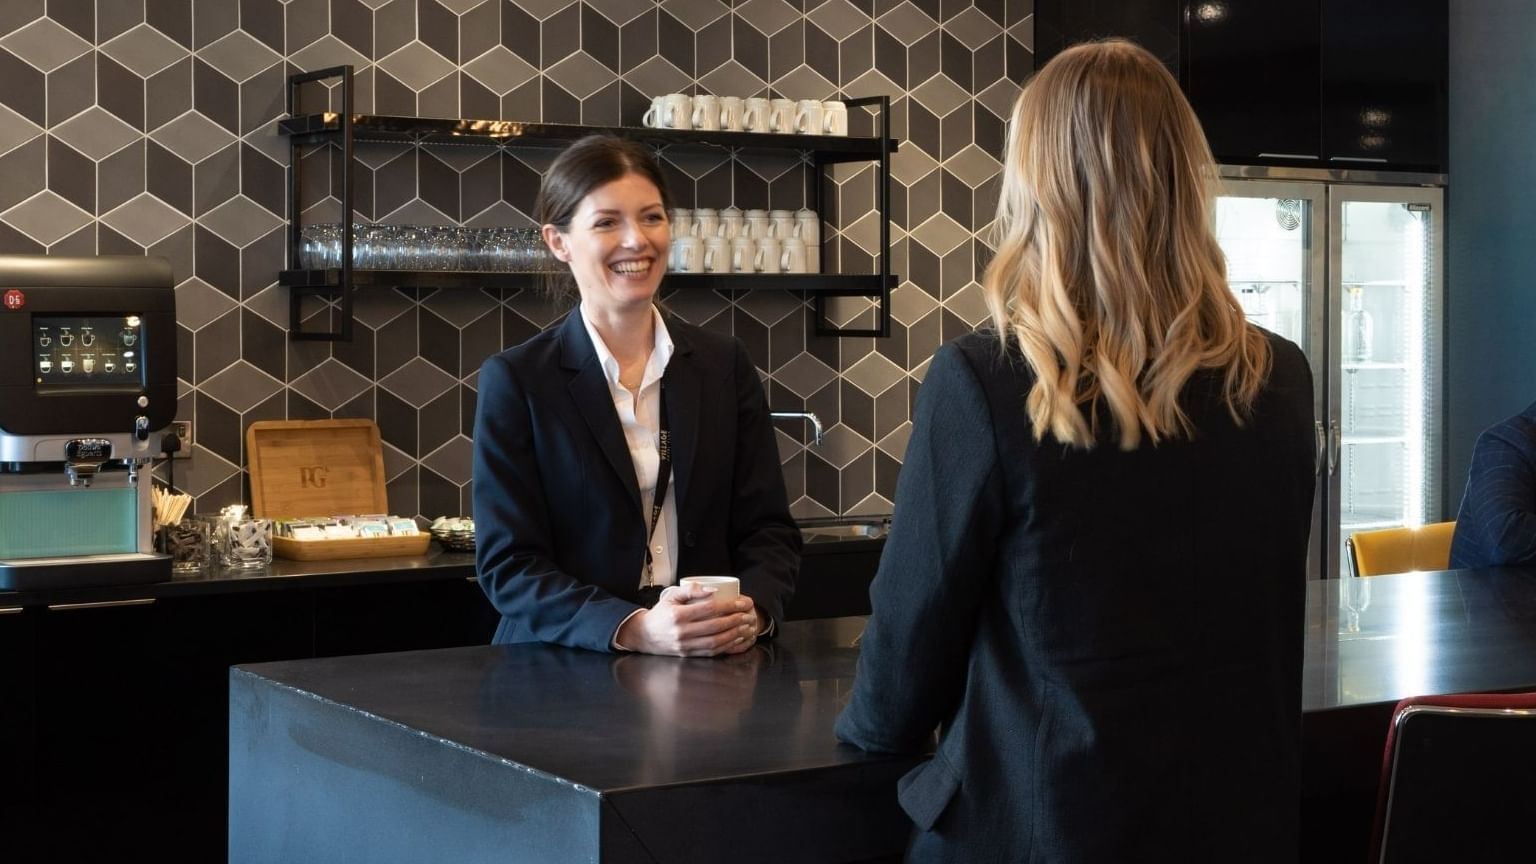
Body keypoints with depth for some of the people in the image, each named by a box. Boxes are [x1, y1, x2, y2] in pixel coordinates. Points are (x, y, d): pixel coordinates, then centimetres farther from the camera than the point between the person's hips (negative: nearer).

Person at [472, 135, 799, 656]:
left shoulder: (724, 366, 10)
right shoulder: (516, 379, 1)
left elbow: (768, 528, 9)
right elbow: (507, 563, -4)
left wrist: (751, 612, -12)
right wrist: (633, 629, -20)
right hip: (562, 677, -2)